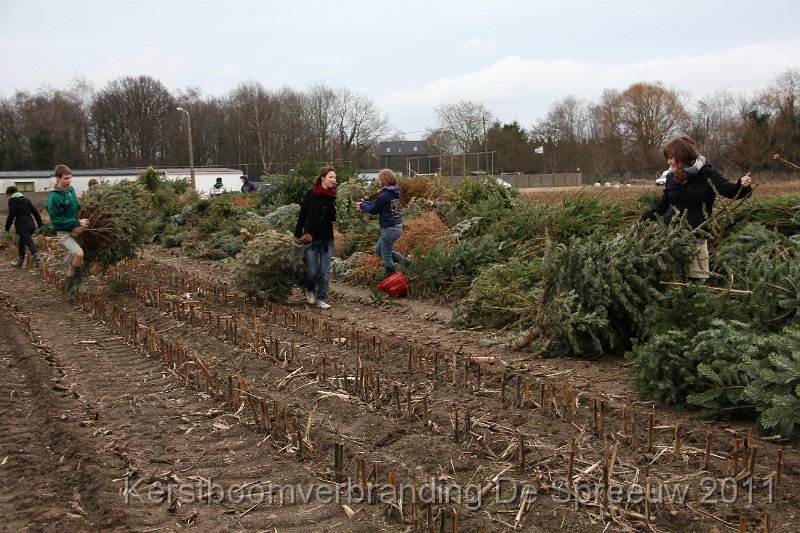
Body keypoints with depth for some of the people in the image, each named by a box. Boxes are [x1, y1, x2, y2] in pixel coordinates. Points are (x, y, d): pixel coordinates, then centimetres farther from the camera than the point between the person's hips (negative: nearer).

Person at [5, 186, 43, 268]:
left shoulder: (12, 201, -3)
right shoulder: (26, 200, 18)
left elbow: (11, 216, -8)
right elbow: (35, 211, 17)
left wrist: (7, 227, 0)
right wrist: (39, 223, 20)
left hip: (21, 225, -8)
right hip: (30, 223, 8)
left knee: (28, 241, -14)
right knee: (22, 242, 19)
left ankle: (37, 257, -33)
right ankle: (20, 261, 25)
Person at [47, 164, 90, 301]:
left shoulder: (71, 189, 4)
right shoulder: (54, 197, -18)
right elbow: (57, 219, -19)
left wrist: (82, 220, 5)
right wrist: (77, 223, -21)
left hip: (74, 230, 8)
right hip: (64, 232, -8)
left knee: (72, 264, 14)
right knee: (79, 254, -28)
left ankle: (70, 294, 27)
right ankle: (77, 281, -5)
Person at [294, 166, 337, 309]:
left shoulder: (334, 196, 1)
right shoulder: (311, 194, -6)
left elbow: (334, 218, 4)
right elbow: (302, 216, -2)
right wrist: (297, 236, -3)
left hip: (327, 239, 2)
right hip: (311, 238, -2)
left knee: (325, 272, 3)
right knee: (312, 271, -1)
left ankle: (321, 300, 15)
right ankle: (308, 289, 30)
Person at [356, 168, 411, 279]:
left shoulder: (384, 195, -19)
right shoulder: (395, 193, 8)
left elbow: (373, 210, -8)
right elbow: (376, 204, 17)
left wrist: (362, 206, 9)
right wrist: (364, 202, 18)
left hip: (390, 229, -9)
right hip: (397, 227, 9)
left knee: (386, 256, 4)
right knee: (378, 250, 21)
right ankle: (404, 261, 17)